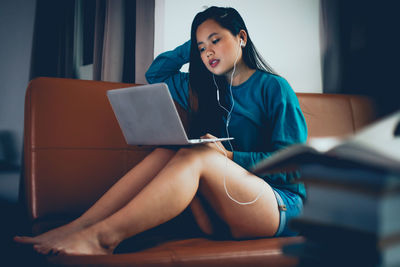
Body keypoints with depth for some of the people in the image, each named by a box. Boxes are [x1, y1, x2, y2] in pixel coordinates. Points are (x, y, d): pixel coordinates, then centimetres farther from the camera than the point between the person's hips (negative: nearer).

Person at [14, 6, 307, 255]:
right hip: (227, 209, 5)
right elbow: (155, 74, 27)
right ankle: (80, 225, -28)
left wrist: (229, 156, -19)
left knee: (195, 156, -30)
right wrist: (193, 45, 16)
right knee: (168, 152, -19)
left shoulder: (273, 87, -2)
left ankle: (103, 235, -37)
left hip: (282, 204, -5)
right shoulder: (208, 89, 17)